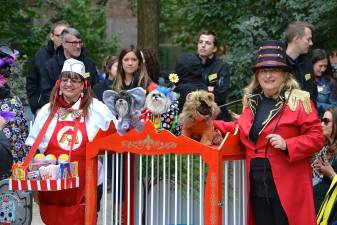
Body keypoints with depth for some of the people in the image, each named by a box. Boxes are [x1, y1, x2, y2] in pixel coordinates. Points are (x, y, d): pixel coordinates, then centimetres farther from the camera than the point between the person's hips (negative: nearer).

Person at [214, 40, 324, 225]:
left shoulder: (300, 101, -4)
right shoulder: (251, 102, 15)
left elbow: (316, 138, -7)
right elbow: (242, 130, 30)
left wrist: (287, 145, -20)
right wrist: (212, 125, 22)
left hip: (286, 187, -6)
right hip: (257, 186, 6)